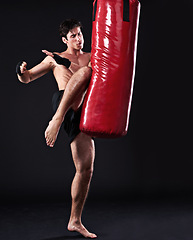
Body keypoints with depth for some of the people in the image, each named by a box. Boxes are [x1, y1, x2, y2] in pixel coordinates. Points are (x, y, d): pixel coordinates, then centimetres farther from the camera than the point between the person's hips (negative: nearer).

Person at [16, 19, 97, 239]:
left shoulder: (91, 57, 23)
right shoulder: (55, 58, 18)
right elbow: (27, 78, 20)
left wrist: (66, 62, -7)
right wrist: (21, 71, -7)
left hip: (80, 115, 3)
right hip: (62, 103, -3)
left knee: (86, 169, -3)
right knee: (85, 72, -28)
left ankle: (75, 221, 9)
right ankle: (56, 121, -37)